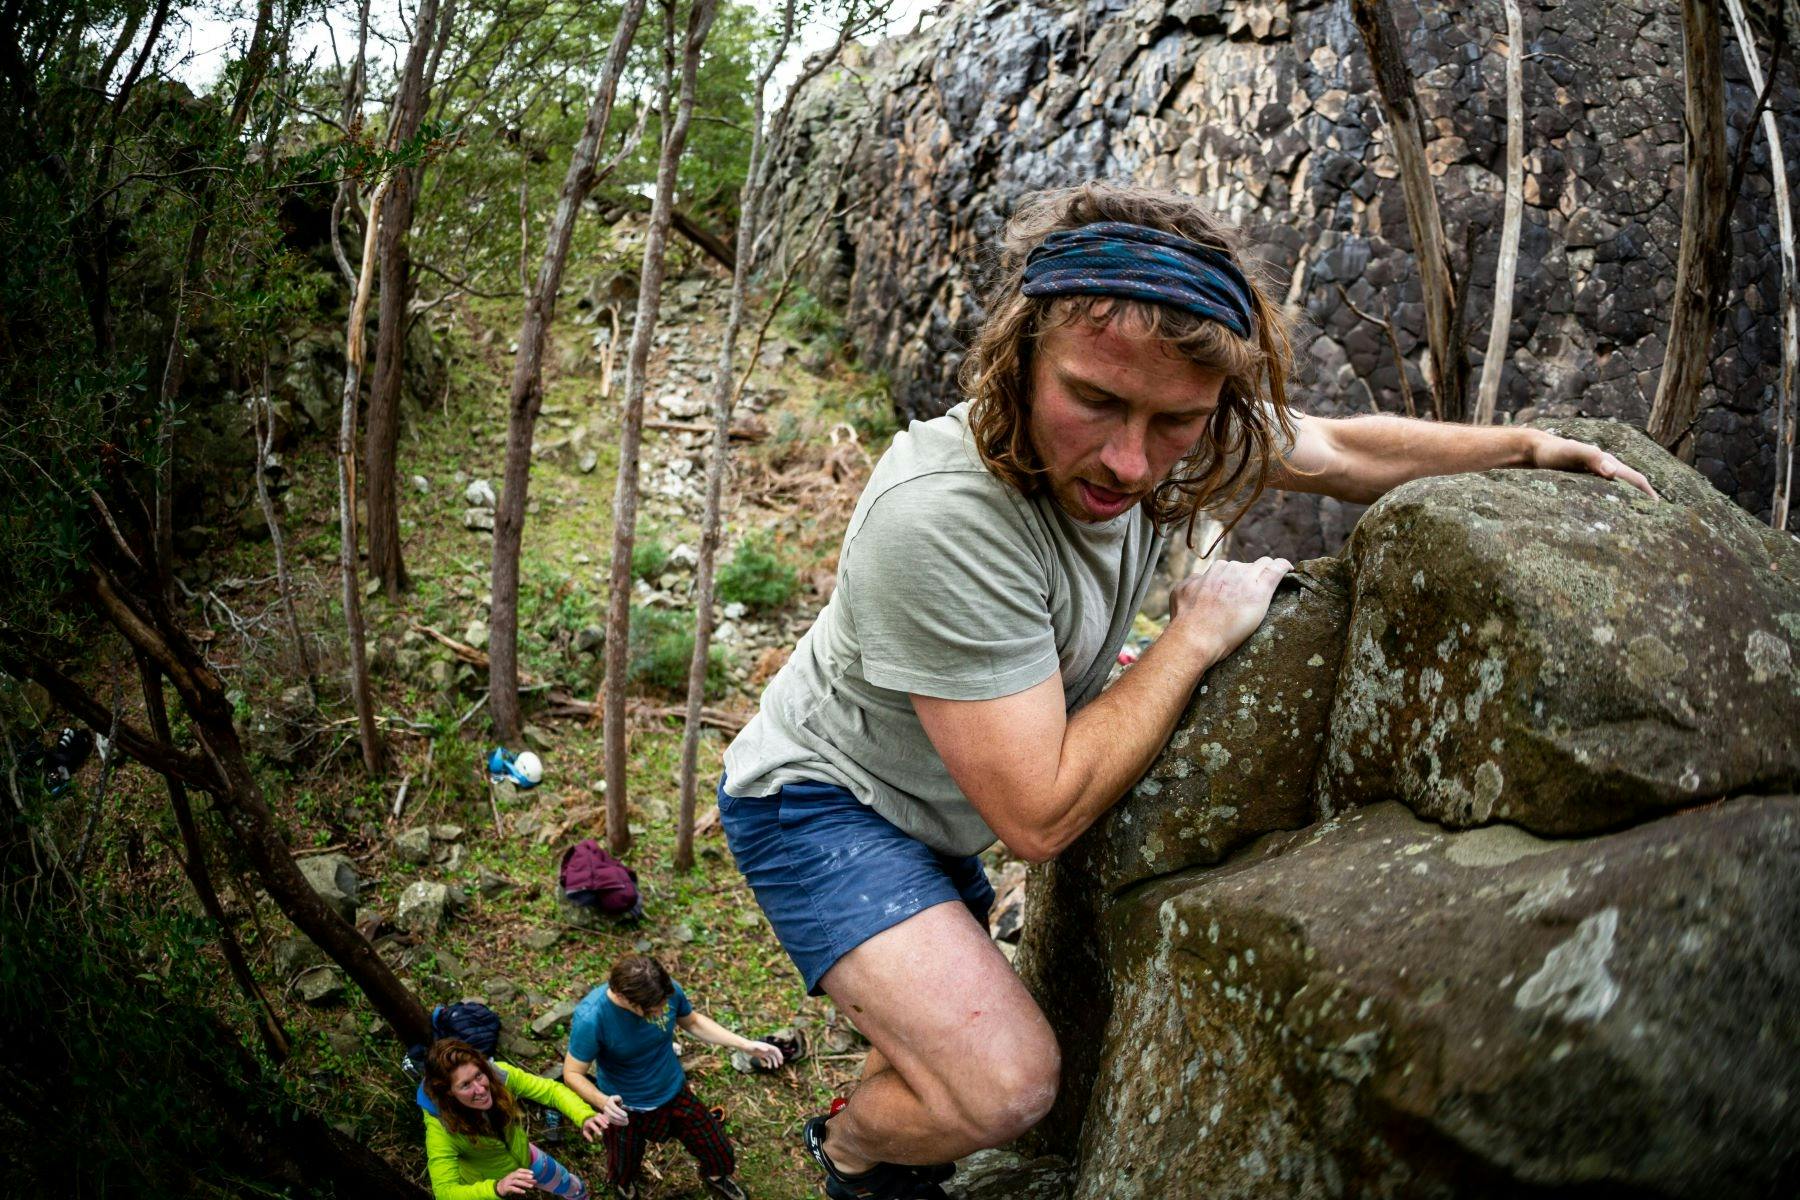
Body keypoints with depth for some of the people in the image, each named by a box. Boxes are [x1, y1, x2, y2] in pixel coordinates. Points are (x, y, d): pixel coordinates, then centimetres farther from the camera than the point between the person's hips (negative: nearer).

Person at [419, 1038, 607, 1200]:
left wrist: (585, 1117, -43)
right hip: (484, 1185, -4)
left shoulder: (499, 1075, -32)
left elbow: (551, 1090, -25)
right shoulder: (440, 1128, -38)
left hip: (523, 1157, 4)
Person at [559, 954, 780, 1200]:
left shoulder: (668, 991, -25)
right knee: (623, 1178, 24)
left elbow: (692, 1022, -4)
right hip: (625, 1109, -3)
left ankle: (714, 1178, 55)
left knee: (723, 1159, 18)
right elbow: (573, 1073, -23)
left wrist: (745, 1045, -11)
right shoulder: (590, 1018, -37)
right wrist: (602, 1101, -43)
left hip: (675, 1094, 3)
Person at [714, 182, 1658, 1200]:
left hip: (936, 813, 8)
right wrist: (1200, 634, -27)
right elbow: (1039, 817, -33)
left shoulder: (1170, 430, -17)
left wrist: (1529, 447, 4)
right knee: (1000, 1084, -22)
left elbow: (1338, 451, 5)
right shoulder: (941, 520, -39)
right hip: (824, 800, -7)